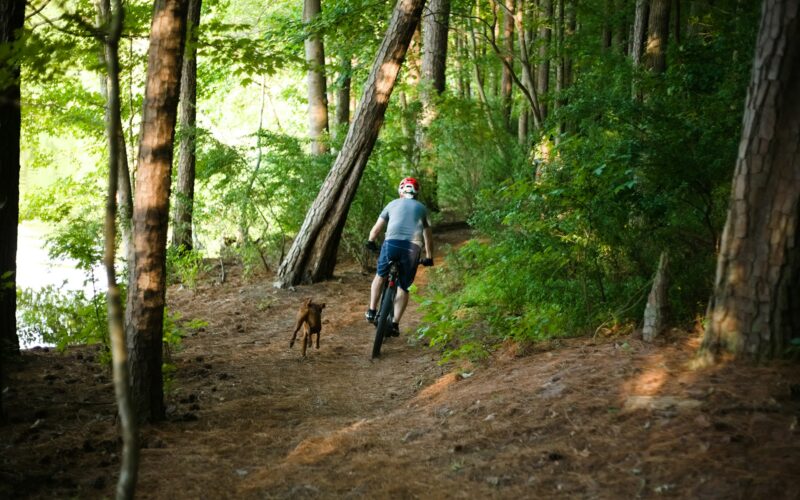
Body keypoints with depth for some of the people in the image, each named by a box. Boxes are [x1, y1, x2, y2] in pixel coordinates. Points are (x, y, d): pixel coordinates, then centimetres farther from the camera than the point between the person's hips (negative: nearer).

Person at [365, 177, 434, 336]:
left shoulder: (393, 204, 20)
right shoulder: (422, 208, 24)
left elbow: (376, 228, 19)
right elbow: (428, 236, 25)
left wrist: (370, 242, 35)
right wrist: (429, 257, 33)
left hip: (392, 243, -1)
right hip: (413, 247, 1)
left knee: (380, 275, 24)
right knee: (403, 287, 11)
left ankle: (372, 311, 19)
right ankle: (395, 323, 1)